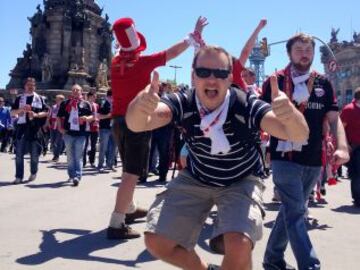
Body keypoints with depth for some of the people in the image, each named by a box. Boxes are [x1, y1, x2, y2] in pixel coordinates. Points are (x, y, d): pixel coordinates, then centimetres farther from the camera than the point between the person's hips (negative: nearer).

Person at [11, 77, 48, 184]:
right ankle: (19, 176, 4)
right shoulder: (19, 98, 10)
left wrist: (36, 114, -13)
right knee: (19, 154, -1)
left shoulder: (39, 98, 7)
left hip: (35, 128, -1)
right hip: (22, 127, 1)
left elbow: (46, 112, 4)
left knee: (34, 153, 6)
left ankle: (33, 173, 26)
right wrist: (21, 109, -12)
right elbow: (12, 112, 7)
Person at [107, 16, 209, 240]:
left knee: (129, 170, 22)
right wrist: (194, 36, 9)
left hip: (120, 120, 8)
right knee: (132, 174, -8)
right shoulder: (143, 61, -11)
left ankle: (130, 209, 37)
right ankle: (116, 224, -11)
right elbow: (174, 52, -3)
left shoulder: (116, 62, 5)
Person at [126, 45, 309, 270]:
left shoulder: (245, 104, -27)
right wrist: (140, 106, -63)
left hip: (241, 182, -2)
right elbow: (137, 124, -38)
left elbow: (300, 135, -37)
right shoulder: (183, 103, -22)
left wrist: (290, 114, -61)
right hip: (195, 179, 3)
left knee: (239, 245, -27)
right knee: (157, 242, -4)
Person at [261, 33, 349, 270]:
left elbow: (334, 118, 3)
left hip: (314, 160, 5)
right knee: (296, 213, -10)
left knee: (291, 210, 15)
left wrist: (342, 147, -14)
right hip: (285, 158, -5)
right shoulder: (276, 81, -2)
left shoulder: (324, 83, 8)